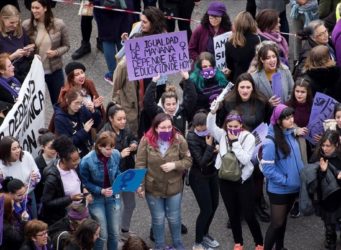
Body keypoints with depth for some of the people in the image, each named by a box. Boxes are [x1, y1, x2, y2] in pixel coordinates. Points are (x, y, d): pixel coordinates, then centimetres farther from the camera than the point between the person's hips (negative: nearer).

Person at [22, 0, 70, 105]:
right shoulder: (26, 25, -11)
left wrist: (55, 52, -20)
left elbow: (66, 46, -2)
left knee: (58, 101, 15)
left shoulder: (59, 24, -12)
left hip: (55, 70, 0)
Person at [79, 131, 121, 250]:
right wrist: (101, 191, -22)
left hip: (113, 197, 4)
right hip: (96, 199, -4)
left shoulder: (116, 155, -12)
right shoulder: (87, 161, -24)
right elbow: (84, 183, -12)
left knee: (115, 233, 12)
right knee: (102, 235, 1)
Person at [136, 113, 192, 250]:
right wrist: (140, 185, -13)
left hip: (173, 187, 1)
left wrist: (174, 165, -22)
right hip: (153, 188, -1)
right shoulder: (146, 140, -15)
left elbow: (188, 160, -4)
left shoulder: (179, 139, -12)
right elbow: (140, 164, -11)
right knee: (158, 219, 15)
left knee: (174, 218, 17)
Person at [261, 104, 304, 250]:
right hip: (278, 189, -7)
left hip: (293, 187, 7)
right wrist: (285, 181, -20)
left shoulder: (292, 135, 1)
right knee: (277, 223, 0)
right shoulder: (271, 141, -22)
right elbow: (267, 169, -22)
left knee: (283, 219, 21)